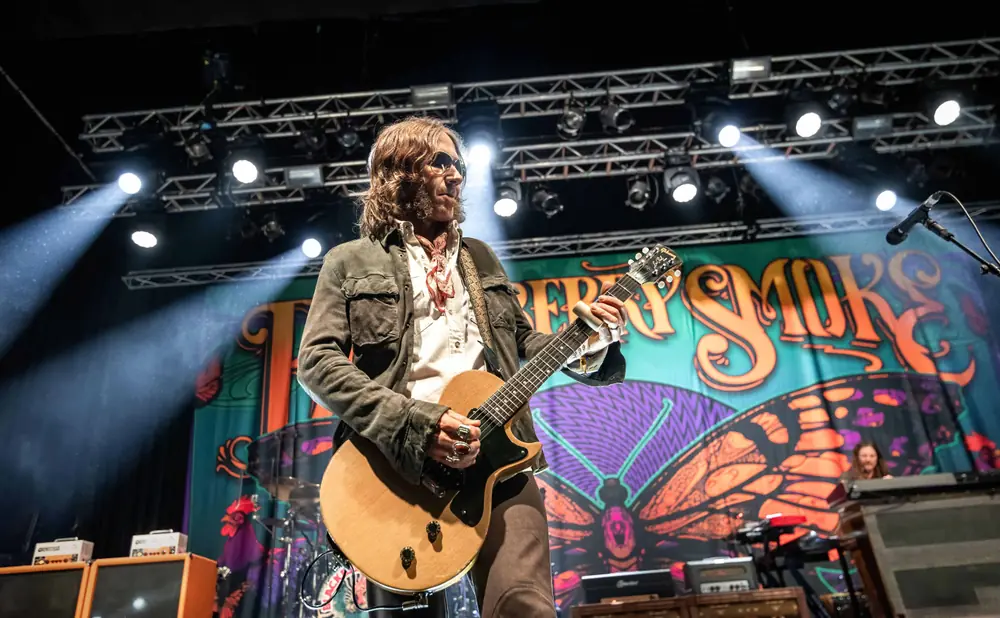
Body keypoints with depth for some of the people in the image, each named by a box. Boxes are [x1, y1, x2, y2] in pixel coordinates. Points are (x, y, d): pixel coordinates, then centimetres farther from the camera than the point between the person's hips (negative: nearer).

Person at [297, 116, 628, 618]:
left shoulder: (480, 257, 24)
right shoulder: (350, 261, 9)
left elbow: (523, 340, 24)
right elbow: (316, 362, -3)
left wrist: (588, 338, 3)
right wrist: (415, 424, -15)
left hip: (496, 457, 3)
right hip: (397, 464, -2)